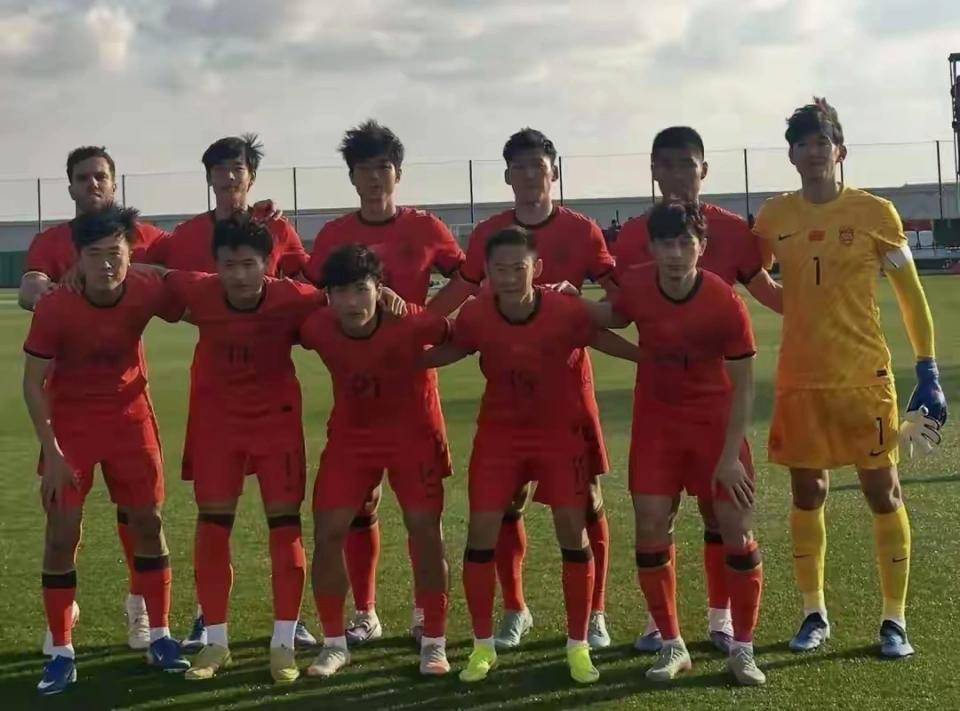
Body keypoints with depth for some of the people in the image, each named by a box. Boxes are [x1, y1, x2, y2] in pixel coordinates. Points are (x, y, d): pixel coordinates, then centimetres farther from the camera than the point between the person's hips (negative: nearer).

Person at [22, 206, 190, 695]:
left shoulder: (148, 292, -18)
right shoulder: (54, 308, -23)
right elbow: (33, 383, -14)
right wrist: (51, 452, -16)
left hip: (129, 417, 2)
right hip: (69, 423, -2)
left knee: (148, 523, 6)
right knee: (62, 535, -4)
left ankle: (159, 637, 20)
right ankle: (61, 652, 8)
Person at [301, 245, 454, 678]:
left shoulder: (412, 323, -30)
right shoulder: (317, 328, -21)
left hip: (413, 432, -2)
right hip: (350, 434, 2)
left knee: (425, 529, -5)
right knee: (327, 532, -4)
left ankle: (433, 643, 10)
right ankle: (334, 643, 11)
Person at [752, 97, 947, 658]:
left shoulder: (875, 213, -4)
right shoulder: (774, 217, 3)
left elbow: (911, 294, 1)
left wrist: (928, 371, -3)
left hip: (865, 376, -3)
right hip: (800, 380, 3)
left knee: (883, 492, 2)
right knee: (807, 494, 9)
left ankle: (895, 620, 12)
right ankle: (815, 615, 22)